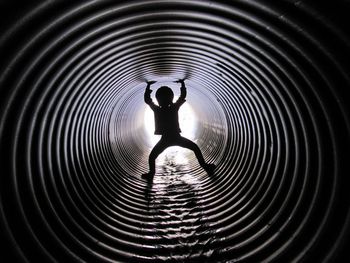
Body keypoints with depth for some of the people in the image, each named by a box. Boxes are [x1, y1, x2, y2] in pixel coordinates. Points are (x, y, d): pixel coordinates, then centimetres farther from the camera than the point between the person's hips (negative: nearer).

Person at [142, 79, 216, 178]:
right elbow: (183, 96, 7)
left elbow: (147, 99, 9)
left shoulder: (157, 110, -4)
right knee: (195, 148, 16)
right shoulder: (174, 108, -5)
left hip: (165, 140, 0)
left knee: (151, 157, 15)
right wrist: (182, 83, 20)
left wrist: (148, 86, 18)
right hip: (177, 138, 0)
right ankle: (205, 166, 15)